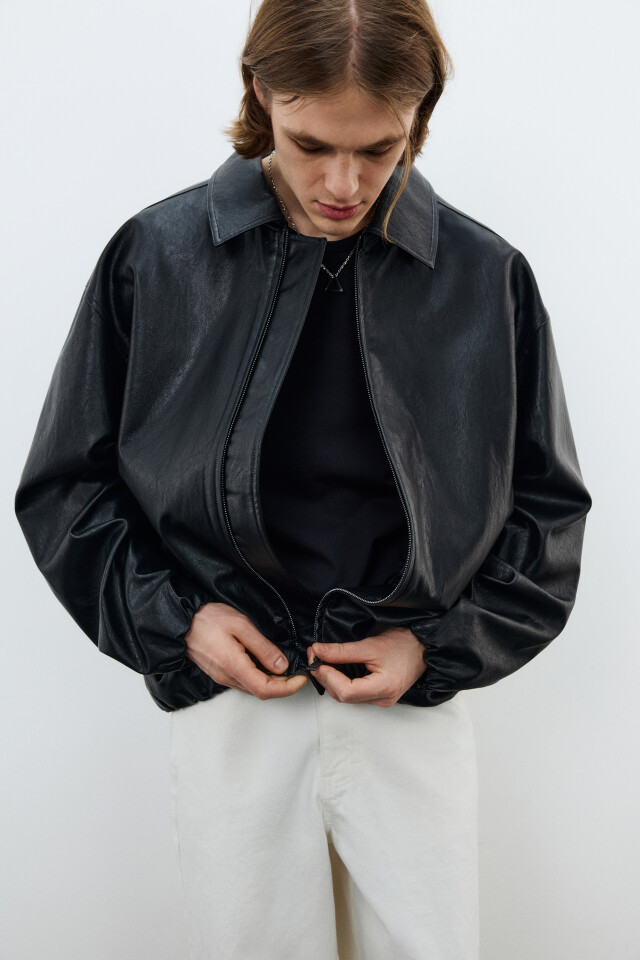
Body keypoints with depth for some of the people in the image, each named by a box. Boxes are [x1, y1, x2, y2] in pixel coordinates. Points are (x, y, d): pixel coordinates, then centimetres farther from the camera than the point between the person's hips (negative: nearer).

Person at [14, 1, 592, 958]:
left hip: (415, 706, 1)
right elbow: (65, 484, 3)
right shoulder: (155, 257, -4)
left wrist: (438, 645, -7)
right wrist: (173, 618, -10)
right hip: (229, 697, 0)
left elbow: (548, 502, 5)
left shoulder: (487, 277, -3)